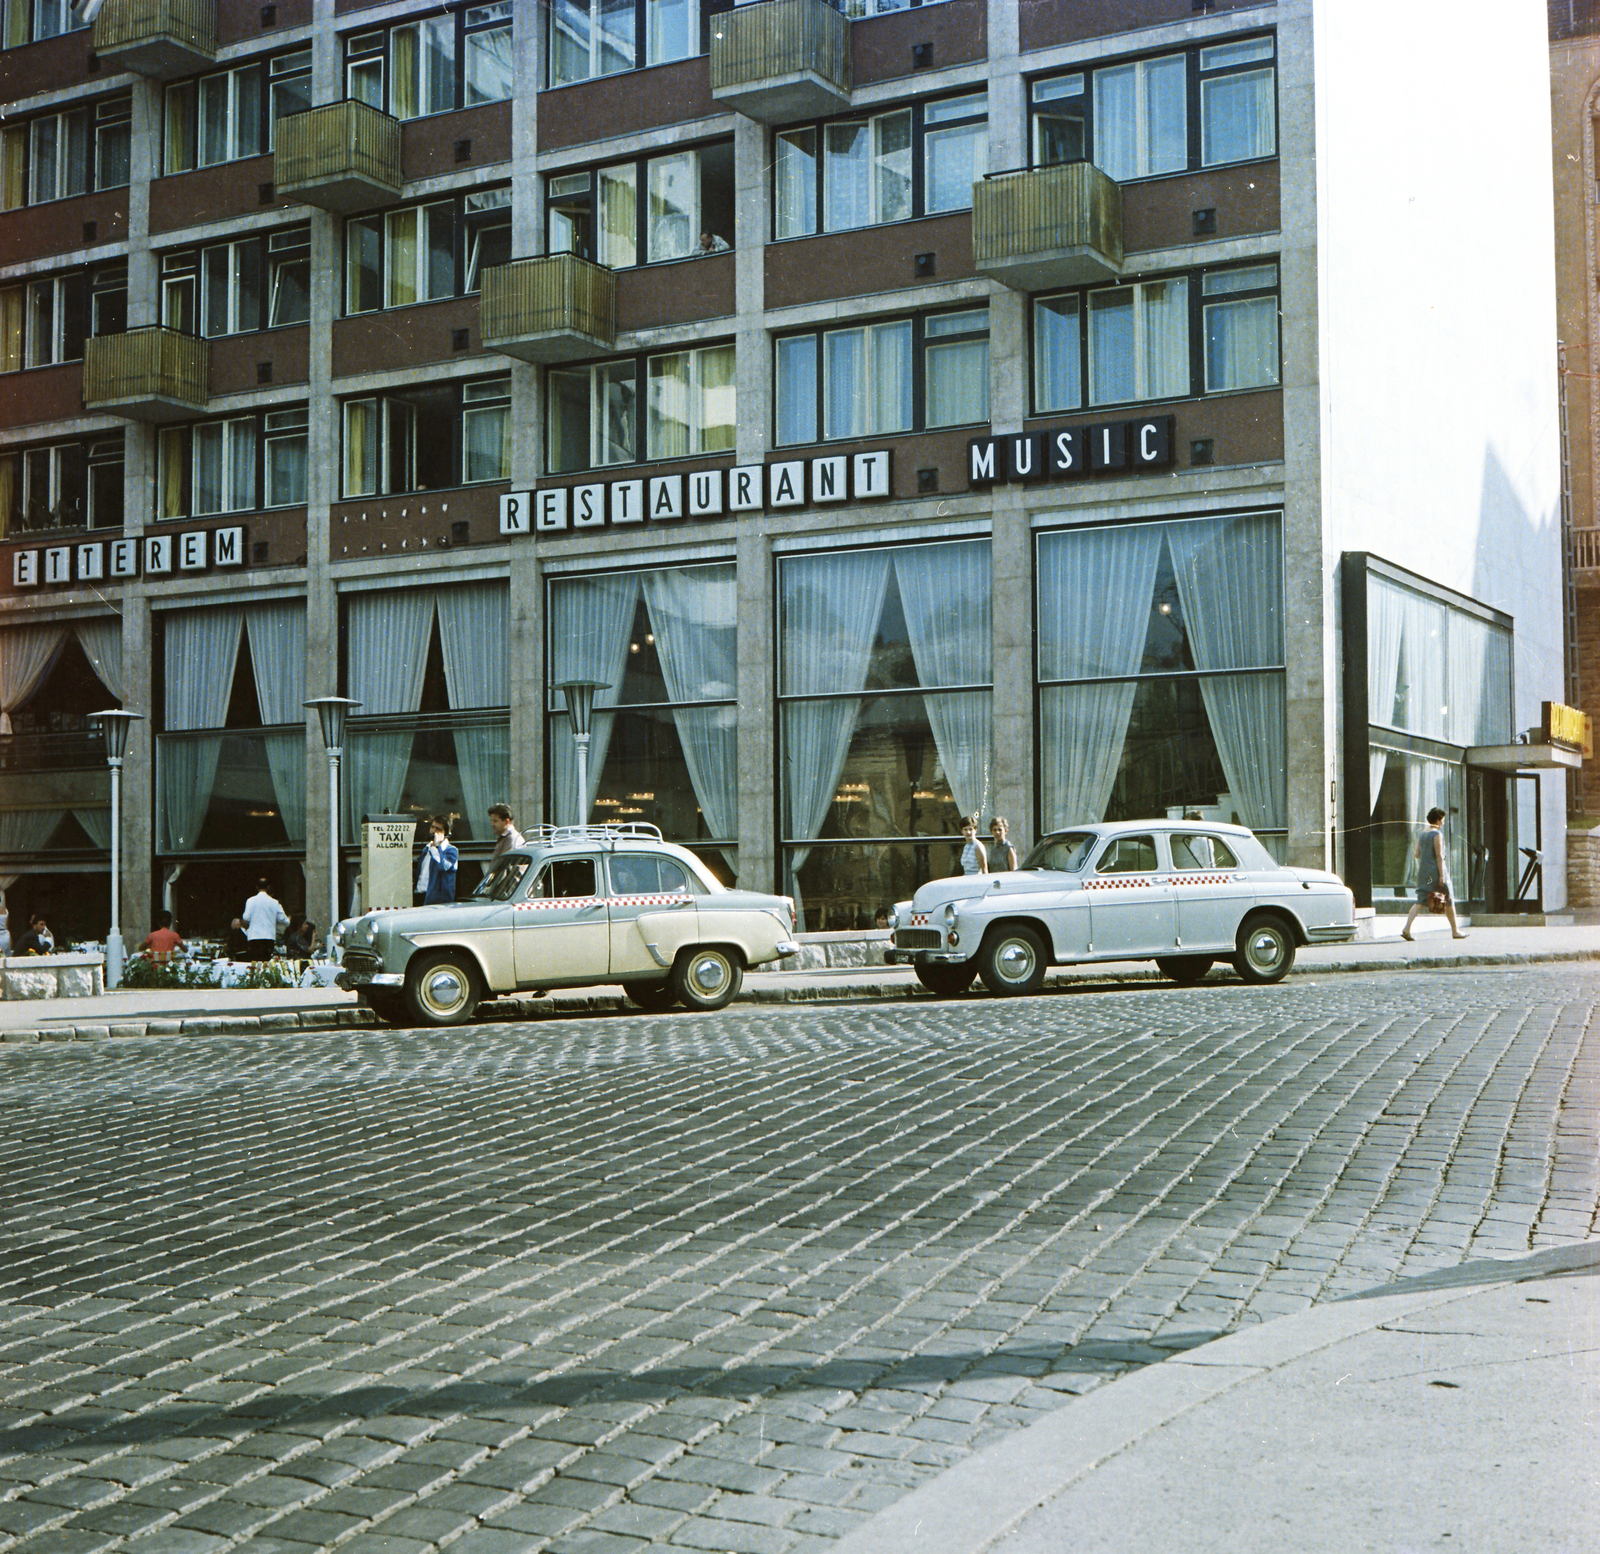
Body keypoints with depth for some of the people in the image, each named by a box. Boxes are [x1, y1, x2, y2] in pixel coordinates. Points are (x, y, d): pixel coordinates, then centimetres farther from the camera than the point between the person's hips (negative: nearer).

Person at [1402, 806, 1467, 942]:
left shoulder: (1422, 835, 12)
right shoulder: (1437, 834, -10)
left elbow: (1417, 854, 12)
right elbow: (1439, 855, -16)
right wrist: (1442, 875, -18)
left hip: (1423, 872, 7)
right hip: (1436, 871, -7)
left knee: (1419, 902, 1)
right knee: (1449, 900, 8)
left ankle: (1406, 929, -16)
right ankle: (1455, 931, 17)